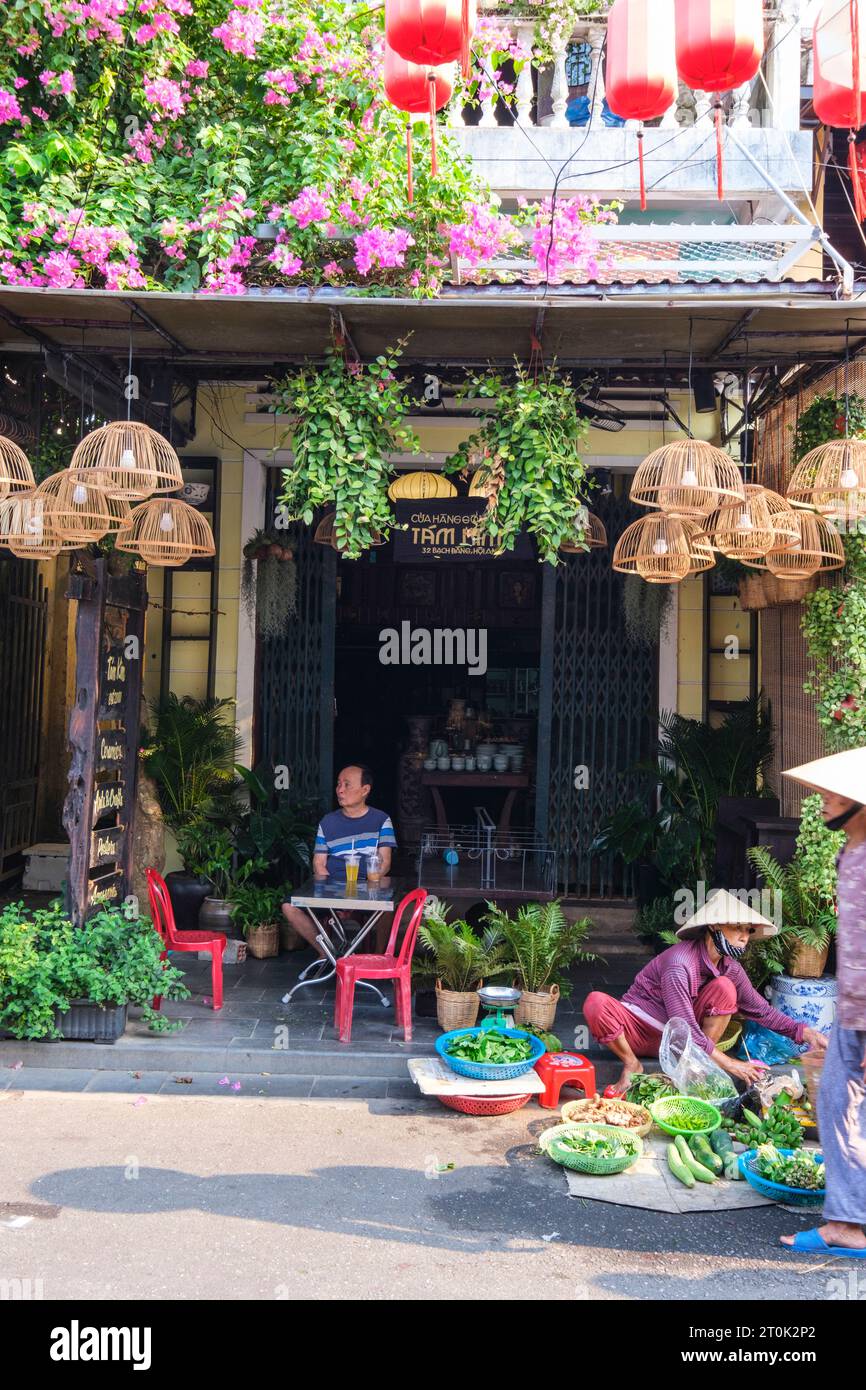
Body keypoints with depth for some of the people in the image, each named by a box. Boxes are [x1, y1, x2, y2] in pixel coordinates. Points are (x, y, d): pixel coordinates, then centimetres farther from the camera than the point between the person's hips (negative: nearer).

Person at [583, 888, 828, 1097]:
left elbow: (761, 1010, 4)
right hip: (638, 1029, -6)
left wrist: (803, 1033, -9)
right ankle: (632, 1065, -15)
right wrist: (730, 1065, -27)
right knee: (596, 1003, -38)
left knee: (724, 987, -19)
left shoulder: (730, 968, -5)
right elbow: (686, 1031, -30)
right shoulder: (679, 964, -30)